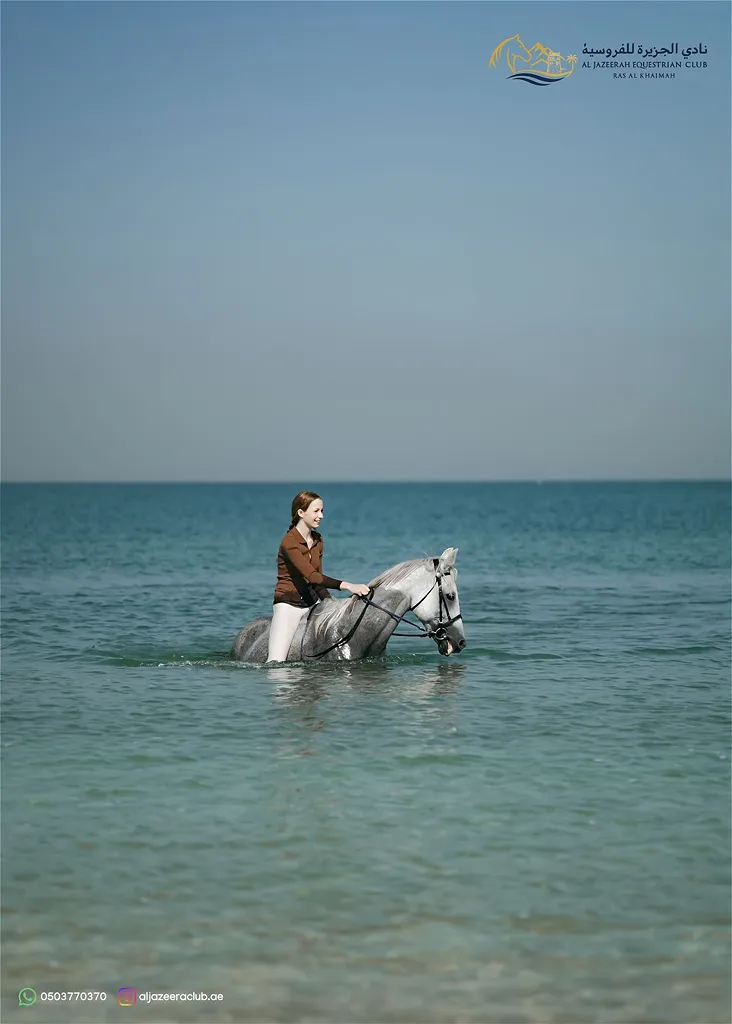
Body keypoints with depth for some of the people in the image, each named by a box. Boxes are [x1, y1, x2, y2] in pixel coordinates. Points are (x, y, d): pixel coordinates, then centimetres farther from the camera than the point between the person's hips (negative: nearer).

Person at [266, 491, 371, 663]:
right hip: (288, 605, -7)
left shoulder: (318, 540, 7)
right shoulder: (289, 542, -19)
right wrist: (347, 585, -37)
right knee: (276, 663, -19)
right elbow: (311, 576, -29)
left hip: (312, 603, 7)